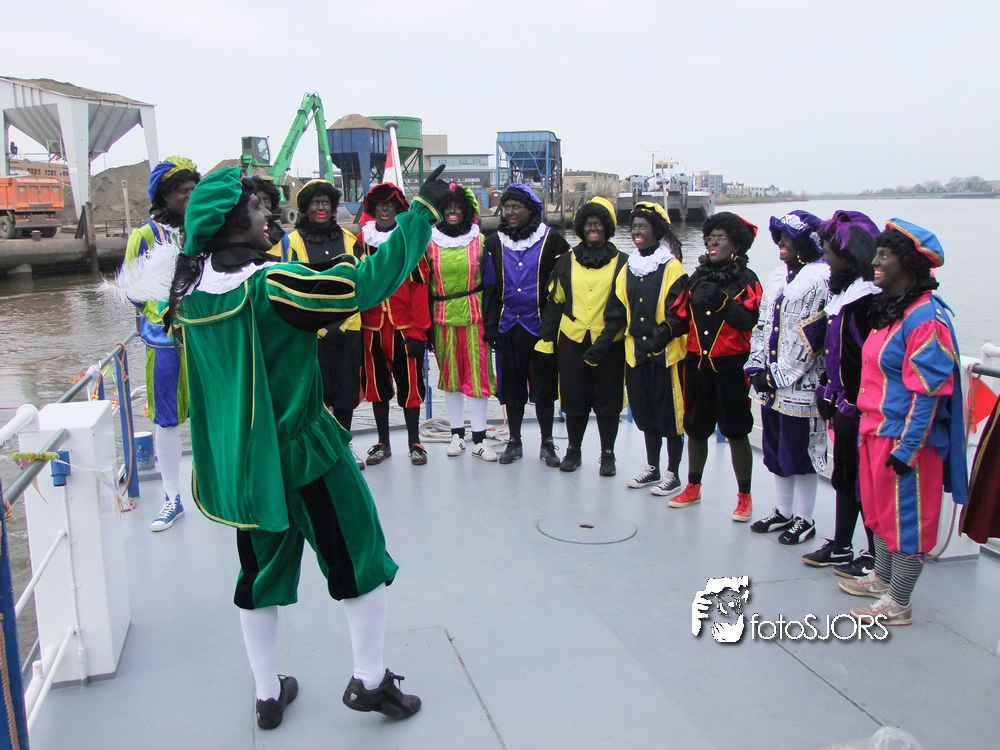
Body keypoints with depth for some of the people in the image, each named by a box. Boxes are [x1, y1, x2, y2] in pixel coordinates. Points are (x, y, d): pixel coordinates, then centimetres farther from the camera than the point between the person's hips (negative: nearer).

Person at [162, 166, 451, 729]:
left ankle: (268, 694, 31)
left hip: (236, 459, 7)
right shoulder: (270, 281, -20)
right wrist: (423, 212, -17)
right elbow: (370, 282, -24)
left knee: (262, 570, 19)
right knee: (359, 555, 11)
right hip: (301, 449, -7)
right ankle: (370, 680, 21)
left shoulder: (194, 289, 1)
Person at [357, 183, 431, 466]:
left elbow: (420, 287, -5)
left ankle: (414, 442, 18)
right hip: (371, 326, 3)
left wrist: (417, 330, -9)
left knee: (410, 385, 3)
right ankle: (383, 443, 24)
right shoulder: (361, 241, 5)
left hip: (405, 327, -3)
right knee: (376, 385, 11)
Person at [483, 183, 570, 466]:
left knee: (544, 386, 4)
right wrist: (489, 326, 3)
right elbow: (488, 287, 9)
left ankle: (547, 443, 17)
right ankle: (514, 442, 22)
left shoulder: (551, 240, -2)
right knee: (512, 386, 9)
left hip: (539, 326, -3)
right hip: (507, 327, 3)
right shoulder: (494, 243, 8)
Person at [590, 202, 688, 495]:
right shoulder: (628, 268, 12)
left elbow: (680, 313, -14)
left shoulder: (672, 268, -8)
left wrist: (664, 332, -31)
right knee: (646, 413, 15)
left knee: (670, 412, 2)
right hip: (637, 352, 6)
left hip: (667, 353, -6)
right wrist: (602, 344, 8)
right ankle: (652, 468, 30)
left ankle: (672, 473, 15)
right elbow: (616, 314, 14)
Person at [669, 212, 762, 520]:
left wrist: (722, 300, -27)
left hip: (730, 366, -5)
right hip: (697, 363, 5)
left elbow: (748, 321, -17)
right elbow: (683, 317, 16)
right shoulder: (697, 277, 12)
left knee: (736, 431, 1)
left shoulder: (746, 280, -3)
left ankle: (744, 496, 12)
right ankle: (693, 488, 29)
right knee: (696, 428, 14)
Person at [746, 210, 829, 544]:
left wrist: (780, 375, -15)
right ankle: (783, 512, 30)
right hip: (770, 385, 8)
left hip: (801, 387, -8)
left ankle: (804, 520, 17)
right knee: (776, 451, 16)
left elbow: (815, 336, -17)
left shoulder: (823, 279, -12)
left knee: (801, 453, 2)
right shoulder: (777, 277, 14)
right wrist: (757, 367, 4)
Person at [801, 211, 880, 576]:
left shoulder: (869, 299, -21)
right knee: (843, 476, 18)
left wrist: (861, 404, -21)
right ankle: (841, 548, 31)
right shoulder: (844, 292, 10)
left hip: (861, 409, -10)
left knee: (864, 481, 3)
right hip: (845, 406, 10)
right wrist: (830, 394, 16)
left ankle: (875, 555, 18)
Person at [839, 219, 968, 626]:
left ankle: (898, 604, 15)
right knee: (880, 508, 21)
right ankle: (882, 579, 38)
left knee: (907, 516, 3)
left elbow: (927, 393, -21)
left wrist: (906, 448, -21)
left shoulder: (925, 318, -20)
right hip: (876, 430, 9)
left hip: (906, 438, -9)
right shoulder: (890, 308, 10)